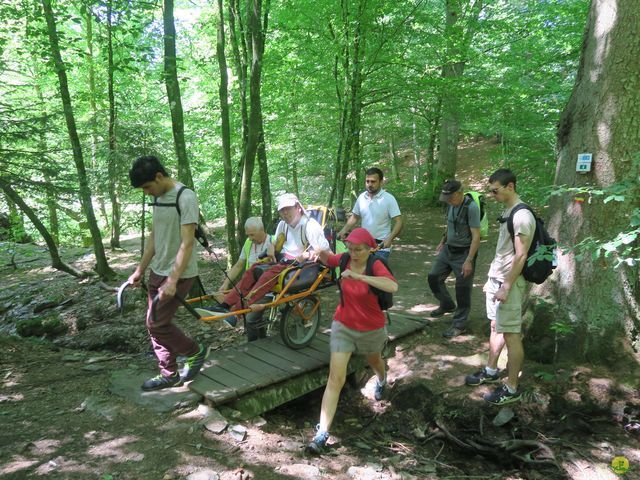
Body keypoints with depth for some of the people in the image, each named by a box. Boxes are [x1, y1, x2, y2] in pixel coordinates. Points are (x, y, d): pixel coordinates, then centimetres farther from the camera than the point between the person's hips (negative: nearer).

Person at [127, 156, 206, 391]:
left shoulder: (185, 198, -18)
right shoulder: (159, 198, 9)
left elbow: (187, 243, -22)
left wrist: (172, 281, -25)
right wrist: (140, 270, 17)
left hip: (178, 274, -9)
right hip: (157, 272, 9)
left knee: (157, 325, -6)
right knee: (154, 323, 11)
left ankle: (195, 352, 17)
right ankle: (169, 374, 25)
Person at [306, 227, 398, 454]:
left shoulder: (375, 265, -23)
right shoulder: (344, 260, -12)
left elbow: (393, 286, -44)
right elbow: (326, 258, 11)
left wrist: (359, 276, -48)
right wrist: (320, 252, -13)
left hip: (371, 329, -1)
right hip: (343, 327, 1)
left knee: (374, 361, 31)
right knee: (335, 379, -8)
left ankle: (381, 380, 68)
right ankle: (322, 433, -5)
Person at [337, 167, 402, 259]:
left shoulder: (389, 199, -11)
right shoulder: (361, 197, 4)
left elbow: (398, 222, -14)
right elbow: (354, 217, 15)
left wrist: (390, 239, -29)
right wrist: (343, 230, -1)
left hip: (381, 246, -5)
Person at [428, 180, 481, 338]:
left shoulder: (471, 207, -22)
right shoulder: (451, 204, 1)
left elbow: (476, 237, -22)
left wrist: (469, 261, -24)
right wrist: (442, 242, 23)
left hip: (464, 253, -8)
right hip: (448, 249, 8)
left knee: (462, 290, 3)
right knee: (434, 277, 12)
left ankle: (459, 325, 18)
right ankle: (447, 305, 36)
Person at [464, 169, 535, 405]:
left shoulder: (522, 216, -20)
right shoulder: (507, 211, 10)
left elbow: (521, 256, -21)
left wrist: (506, 287, -20)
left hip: (508, 283, -10)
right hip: (496, 279, 10)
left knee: (511, 334, 0)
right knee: (496, 327, 20)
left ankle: (511, 388, 11)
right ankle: (491, 371, 35)